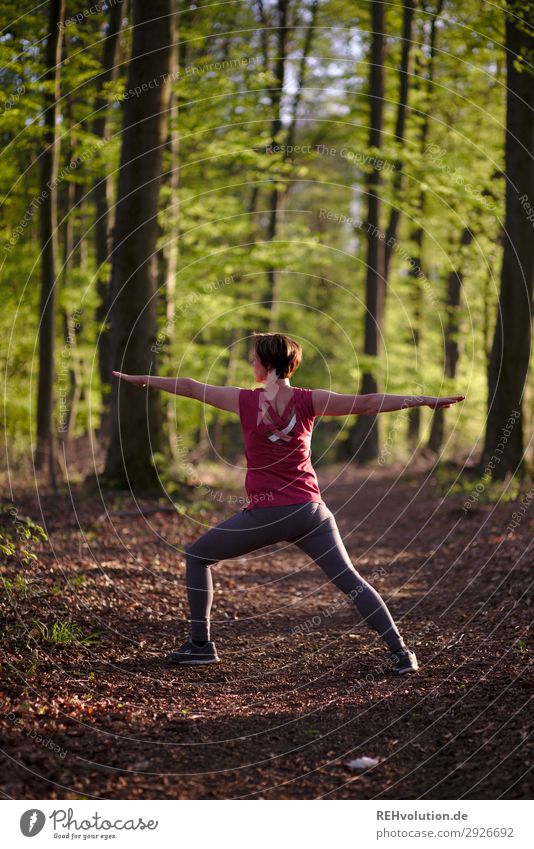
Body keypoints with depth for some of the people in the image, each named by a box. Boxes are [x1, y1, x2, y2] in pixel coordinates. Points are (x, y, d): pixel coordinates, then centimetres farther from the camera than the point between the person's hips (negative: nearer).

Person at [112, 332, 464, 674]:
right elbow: (366, 403, -5)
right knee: (350, 580, 4)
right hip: (310, 511, 2)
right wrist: (426, 400, -6)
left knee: (196, 556, 17)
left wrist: (142, 379, 25)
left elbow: (190, 387, 12)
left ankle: (200, 644, 15)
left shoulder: (245, 400, 0)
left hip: (265, 514, -2)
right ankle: (400, 651, -5)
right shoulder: (309, 401, 1)